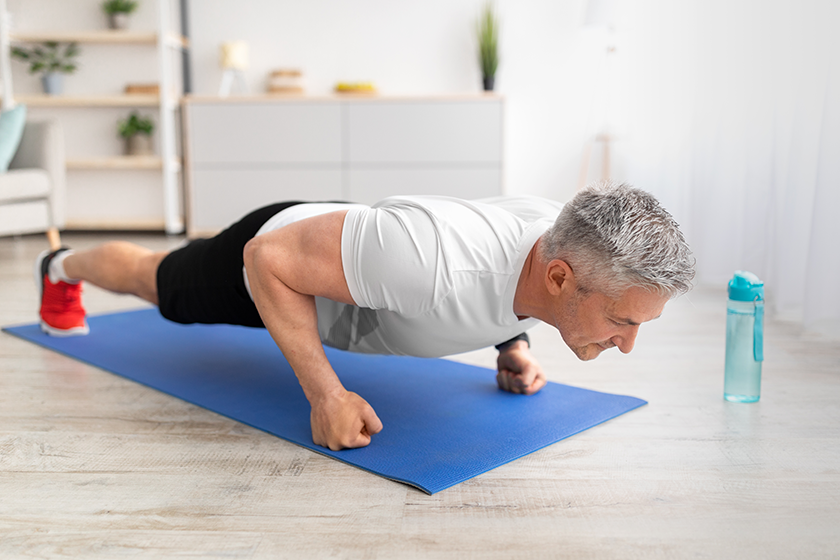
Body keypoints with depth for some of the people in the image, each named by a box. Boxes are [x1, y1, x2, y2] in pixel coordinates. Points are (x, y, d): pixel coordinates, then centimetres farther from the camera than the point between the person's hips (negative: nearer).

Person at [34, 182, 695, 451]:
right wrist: (326, 396, -38)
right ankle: (63, 266, 61)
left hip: (339, 242, 5)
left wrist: (513, 346, -9)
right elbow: (270, 259, -37)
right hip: (268, 255, -5)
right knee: (157, 283, 28)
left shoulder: (565, 235, -26)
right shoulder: (432, 263, -51)